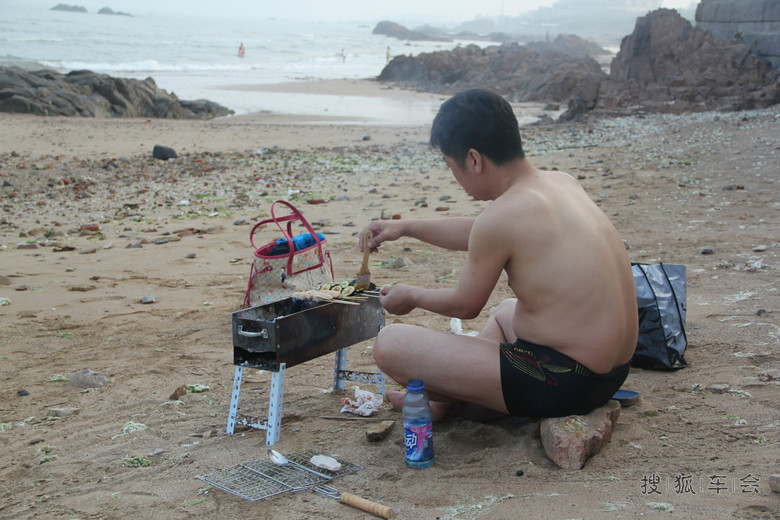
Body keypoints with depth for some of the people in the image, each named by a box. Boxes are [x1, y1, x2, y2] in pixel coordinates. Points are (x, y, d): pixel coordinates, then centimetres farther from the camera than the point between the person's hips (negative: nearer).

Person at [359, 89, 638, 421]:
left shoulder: (502, 215, -20)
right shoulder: (562, 183, 6)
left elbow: (464, 305, -5)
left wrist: (412, 297, 15)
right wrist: (405, 228, 27)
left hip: (561, 385, -9)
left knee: (390, 345, -11)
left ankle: (457, 403, 11)